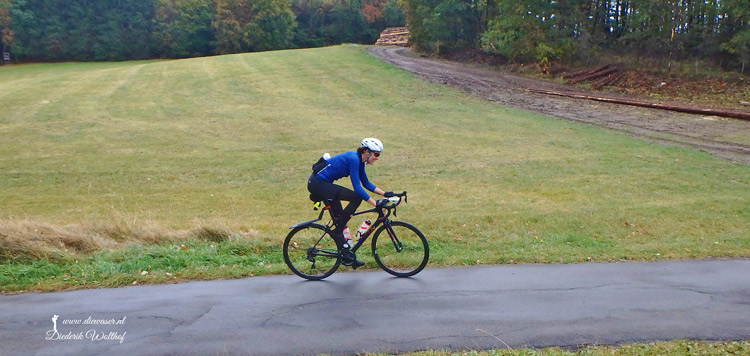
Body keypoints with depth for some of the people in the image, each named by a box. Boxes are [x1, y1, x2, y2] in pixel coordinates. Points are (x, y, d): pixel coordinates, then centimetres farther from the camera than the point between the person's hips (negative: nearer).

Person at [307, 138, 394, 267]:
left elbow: (366, 183, 17)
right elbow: (357, 187, -25)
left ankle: (346, 255, 19)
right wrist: (375, 204, -25)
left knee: (340, 220, 11)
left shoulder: (359, 160, 8)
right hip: (317, 183, -10)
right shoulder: (353, 159, -20)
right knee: (356, 198, -18)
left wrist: (385, 193, 8)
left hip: (322, 184, 10)